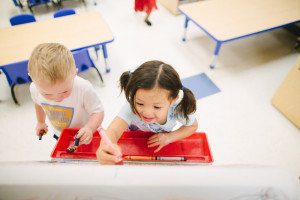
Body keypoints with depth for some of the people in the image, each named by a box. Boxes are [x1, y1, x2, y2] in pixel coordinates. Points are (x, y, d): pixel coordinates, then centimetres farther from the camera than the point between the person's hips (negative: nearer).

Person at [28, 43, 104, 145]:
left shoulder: (84, 89, -41)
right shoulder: (35, 88, -25)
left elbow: (98, 112, -28)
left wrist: (89, 128, -47)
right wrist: (40, 122, 14)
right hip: (59, 135, 4)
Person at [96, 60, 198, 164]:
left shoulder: (178, 108, -33)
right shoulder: (131, 107, -37)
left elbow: (193, 126, -13)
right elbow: (113, 131, -51)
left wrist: (169, 137, -24)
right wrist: (105, 147, -72)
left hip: (161, 142, 2)